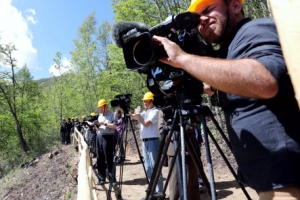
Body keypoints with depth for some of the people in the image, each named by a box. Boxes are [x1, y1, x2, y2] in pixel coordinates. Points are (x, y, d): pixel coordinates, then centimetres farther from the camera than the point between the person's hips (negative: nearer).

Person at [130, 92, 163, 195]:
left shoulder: (155, 111, -7)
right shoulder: (144, 112, 17)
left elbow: (146, 123, -17)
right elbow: (133, 116, 4)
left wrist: (138, 114, -7)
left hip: (153, 141, -8)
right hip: (144, 142, 8)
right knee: (148, 167, 12)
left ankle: (159, 191, 1)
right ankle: (152, 189, 23)